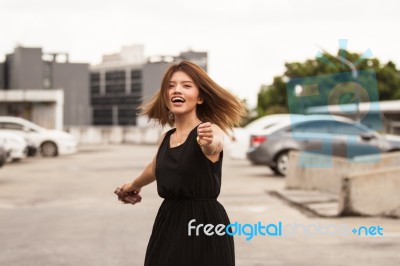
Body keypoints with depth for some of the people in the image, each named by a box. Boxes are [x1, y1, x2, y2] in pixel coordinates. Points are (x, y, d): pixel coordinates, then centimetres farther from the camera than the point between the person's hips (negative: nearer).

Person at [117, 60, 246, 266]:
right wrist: (134, 185, 47)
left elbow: (215, 143, -36)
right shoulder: (166, 138, 9)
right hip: (168, 225, 6)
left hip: (204, 225, -6)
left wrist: (209, 142, -59)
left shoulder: (211, 130, -11)